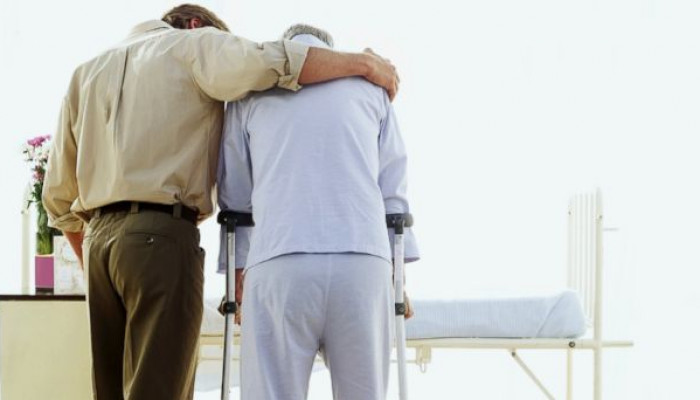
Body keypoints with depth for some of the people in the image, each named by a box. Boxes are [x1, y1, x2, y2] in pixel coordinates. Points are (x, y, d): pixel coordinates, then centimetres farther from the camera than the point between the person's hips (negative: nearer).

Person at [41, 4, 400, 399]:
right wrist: (360, 62, -7)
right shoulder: (194, 44, 8)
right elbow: (261, 62, -15)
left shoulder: (89, 72, 24)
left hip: (99, 237, 6)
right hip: (161, 233, -6)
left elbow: (58, 193, 22)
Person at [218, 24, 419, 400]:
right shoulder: (369, 83, 22)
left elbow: (234, 193, 20)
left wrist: (235, 271, 26)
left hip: (279, 265, -1)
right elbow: (392, 188, 17)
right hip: (363, 264, 1)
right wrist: (399, 272, 18)